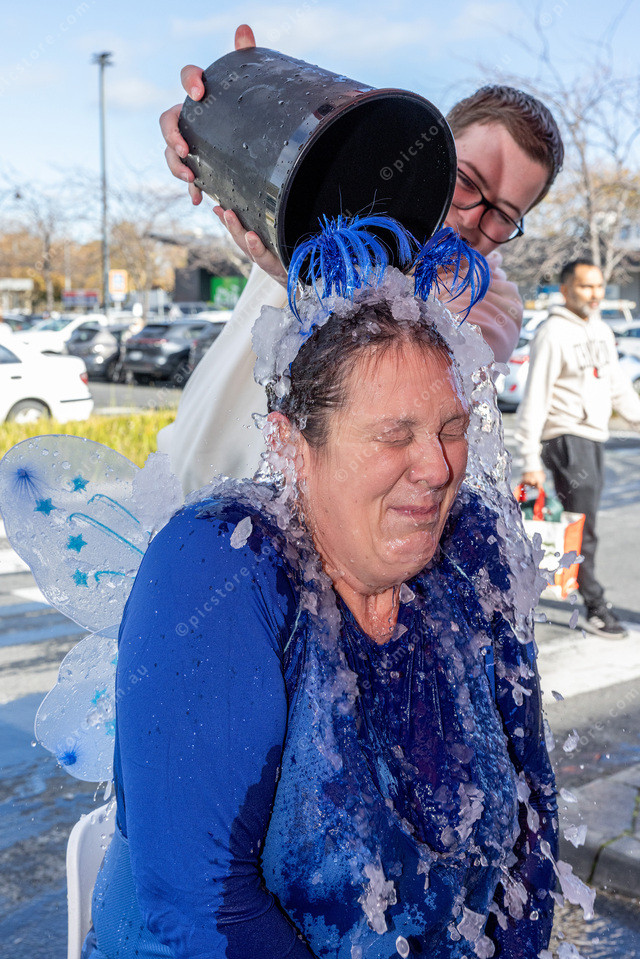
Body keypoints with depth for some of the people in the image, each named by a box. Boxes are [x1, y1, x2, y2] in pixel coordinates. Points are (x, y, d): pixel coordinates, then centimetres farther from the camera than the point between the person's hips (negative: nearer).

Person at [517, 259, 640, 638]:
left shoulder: (602, 331, 14)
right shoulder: (553, 333, -12)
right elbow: (535, 398, -14)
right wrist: (531, 460, -17)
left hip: (595, 437, 8)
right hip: (566, 438, -8)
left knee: (581, 523, 13)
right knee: (583, 527, -6)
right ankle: (596, 607, 2)